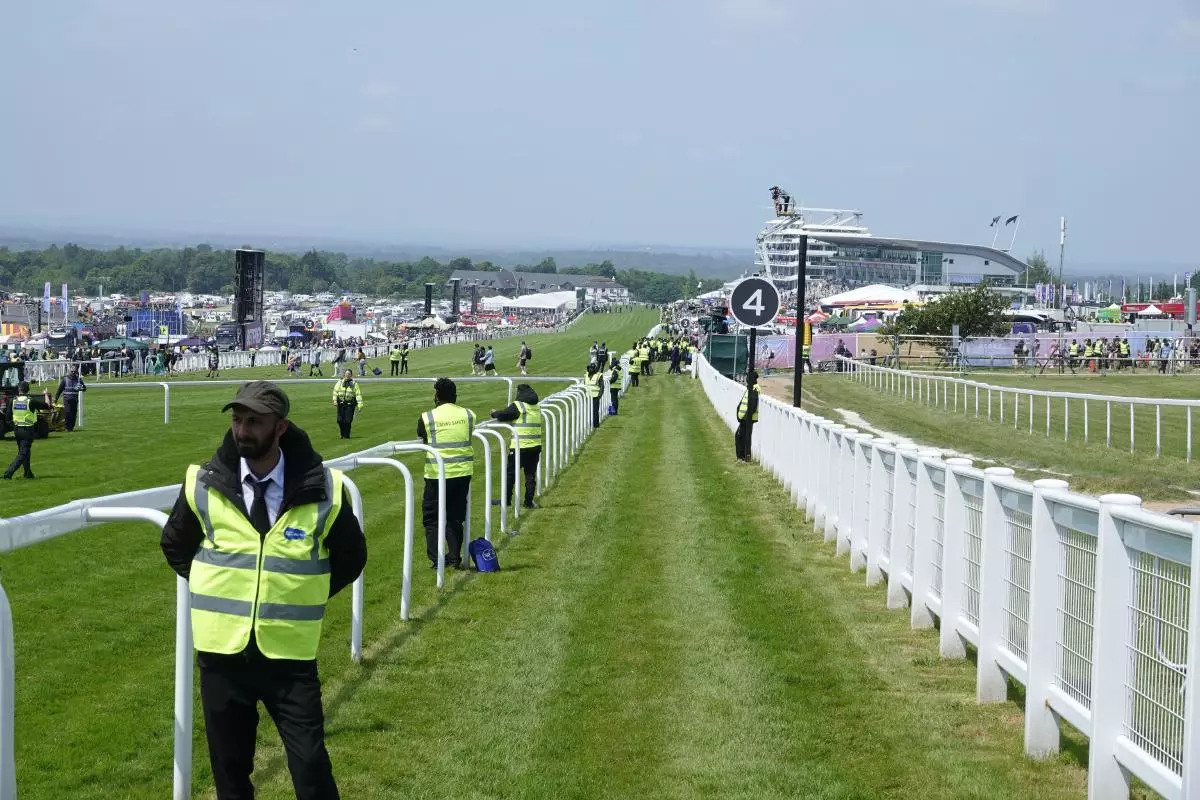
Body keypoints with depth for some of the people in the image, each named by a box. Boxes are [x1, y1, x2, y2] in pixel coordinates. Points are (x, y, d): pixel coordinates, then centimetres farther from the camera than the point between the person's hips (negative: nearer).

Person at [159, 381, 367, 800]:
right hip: (222, 650, 2)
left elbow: (351, 556, 8)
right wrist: (216, 588, 9)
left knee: (310, 766, 0)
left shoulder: (322, 488, -8)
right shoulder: (204, 484, -5)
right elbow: (175, 545, 15)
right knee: (230, 766, 12)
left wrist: (305, 595, 6)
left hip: (290, 653, -1)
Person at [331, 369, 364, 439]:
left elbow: (358, 394, 0)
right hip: (341, 404, 2)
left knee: (347, 421, -5)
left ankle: (346, 436, 9)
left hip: (350, 404, -2)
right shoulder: (340, 383, 6)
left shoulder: (354, 384, 2)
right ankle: (342, 434, 20)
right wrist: (334, 400, -13)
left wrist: (360, 405, -6)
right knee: (340, 420, -1)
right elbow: (335, 391, 1)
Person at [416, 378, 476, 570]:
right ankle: (455, 558, 14)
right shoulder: (468, 415, 1)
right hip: (463, 472, 3)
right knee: (455, 517, 14)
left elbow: (421, 442, 6)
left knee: (432, 518, 7)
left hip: (437, 473, -3)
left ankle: (436, 559, -2)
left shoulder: (427, 418, -7)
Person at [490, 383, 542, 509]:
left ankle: (506, 500, 10)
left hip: (520, 447, -6)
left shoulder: (518, 406, -10)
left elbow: (503, 415, -13)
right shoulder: (536, 407, 11)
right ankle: (529, 502, 11)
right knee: (530, 475, 10)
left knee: (511, 473, 5)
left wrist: (494, 413, 10)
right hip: (536, 446, 6)